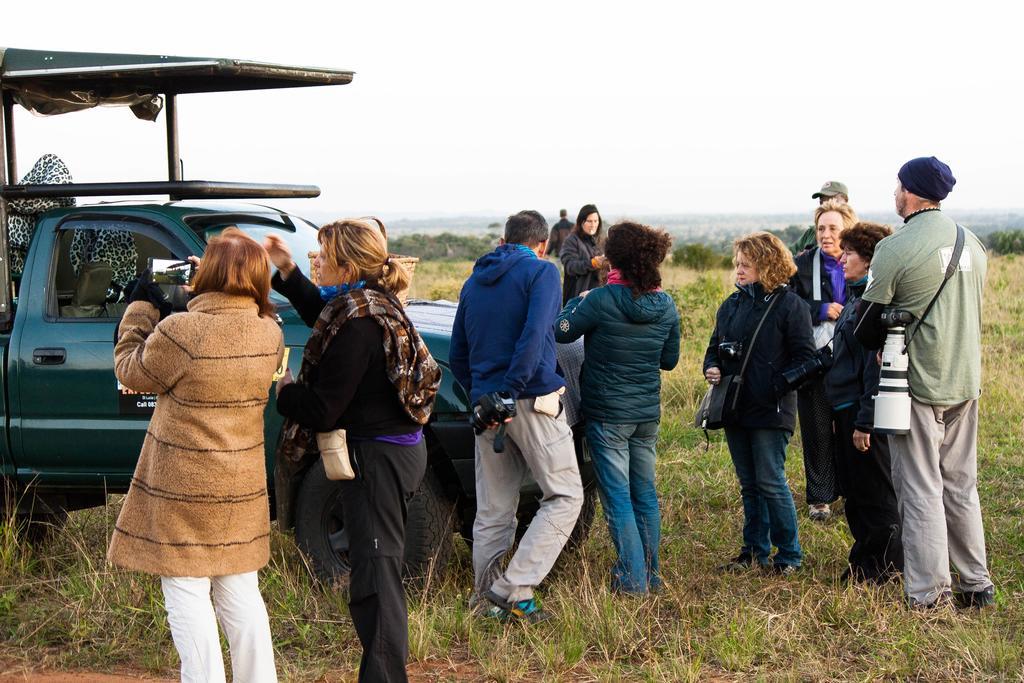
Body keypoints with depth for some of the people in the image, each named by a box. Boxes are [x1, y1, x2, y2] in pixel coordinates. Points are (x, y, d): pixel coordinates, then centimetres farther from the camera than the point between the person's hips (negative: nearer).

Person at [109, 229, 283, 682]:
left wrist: (141, 307, 5)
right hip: (243, 487, 6)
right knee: (240, 592, 17)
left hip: (183, 490, -6)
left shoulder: (180, 331, -22)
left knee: (186, 593, 3)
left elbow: (131, 372, -5)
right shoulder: (270, 335, -3)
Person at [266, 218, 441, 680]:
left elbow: (322, 410, -21)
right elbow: (323, 313, 31)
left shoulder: (357, 325, -23)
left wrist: (285, 391, -2)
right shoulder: (375, 302, 7)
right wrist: (287, 270, 24)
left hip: (376, 457, -10)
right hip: (398, 447, 10)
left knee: (375, 575, -6)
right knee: (380, 571, 19)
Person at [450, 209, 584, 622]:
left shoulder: (474, 281, 16)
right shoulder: (542, 271, -3)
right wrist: (509, 392, -16)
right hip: (532, 401, -6)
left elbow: (457, 356, 18)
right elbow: (533, 337, -17)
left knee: (493, 510, 12)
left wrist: (480, 397, 16)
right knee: (565, 496, 2)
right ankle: (514, 589, -7)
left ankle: (486, 596, 14)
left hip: (488, 406, 6)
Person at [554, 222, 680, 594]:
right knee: (645, 493, 16)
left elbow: (561, 332, -6)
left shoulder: (602, 300, -18)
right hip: (648, 414, 5)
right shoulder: (665, 306, -2)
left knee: (617, 496, 1)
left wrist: (577, 302, 11)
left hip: (607, 415, -5)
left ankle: (633, 578, 1)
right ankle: (651, 573, 23)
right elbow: (669, 360, 9)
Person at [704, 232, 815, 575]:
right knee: (748, 484, 14)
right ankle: (754, 550, 24)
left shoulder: (789, 305, -9)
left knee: (771, 482, -4)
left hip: (771, 412, -7)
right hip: (735, 409, 7)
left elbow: (804, 357, -12)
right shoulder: (732, 304, 10)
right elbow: (715, 346, 20)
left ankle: (789, 555, 8)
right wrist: (712, 367, -1)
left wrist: (778, 387, -21)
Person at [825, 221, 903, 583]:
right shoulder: (856, 295, 14)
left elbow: (876, 365, -21)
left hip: (864, 409, -10)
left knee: (874, 493, 2)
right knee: (853, 491, 17)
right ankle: (865, 558, 28)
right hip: (846, 408, 10)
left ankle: (883, 564, 13)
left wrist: (864, 421, -22)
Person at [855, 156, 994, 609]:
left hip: (918, 384, -6)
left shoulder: (895, 248, -14)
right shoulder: (972, 243, 6)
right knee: (961, 486, 15)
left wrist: (885, 346, 14)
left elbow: (867, 326, -7)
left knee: (921, 488, 2)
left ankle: (929, 593, 6)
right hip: (965, 382, 6)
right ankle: (976, 584, 21)